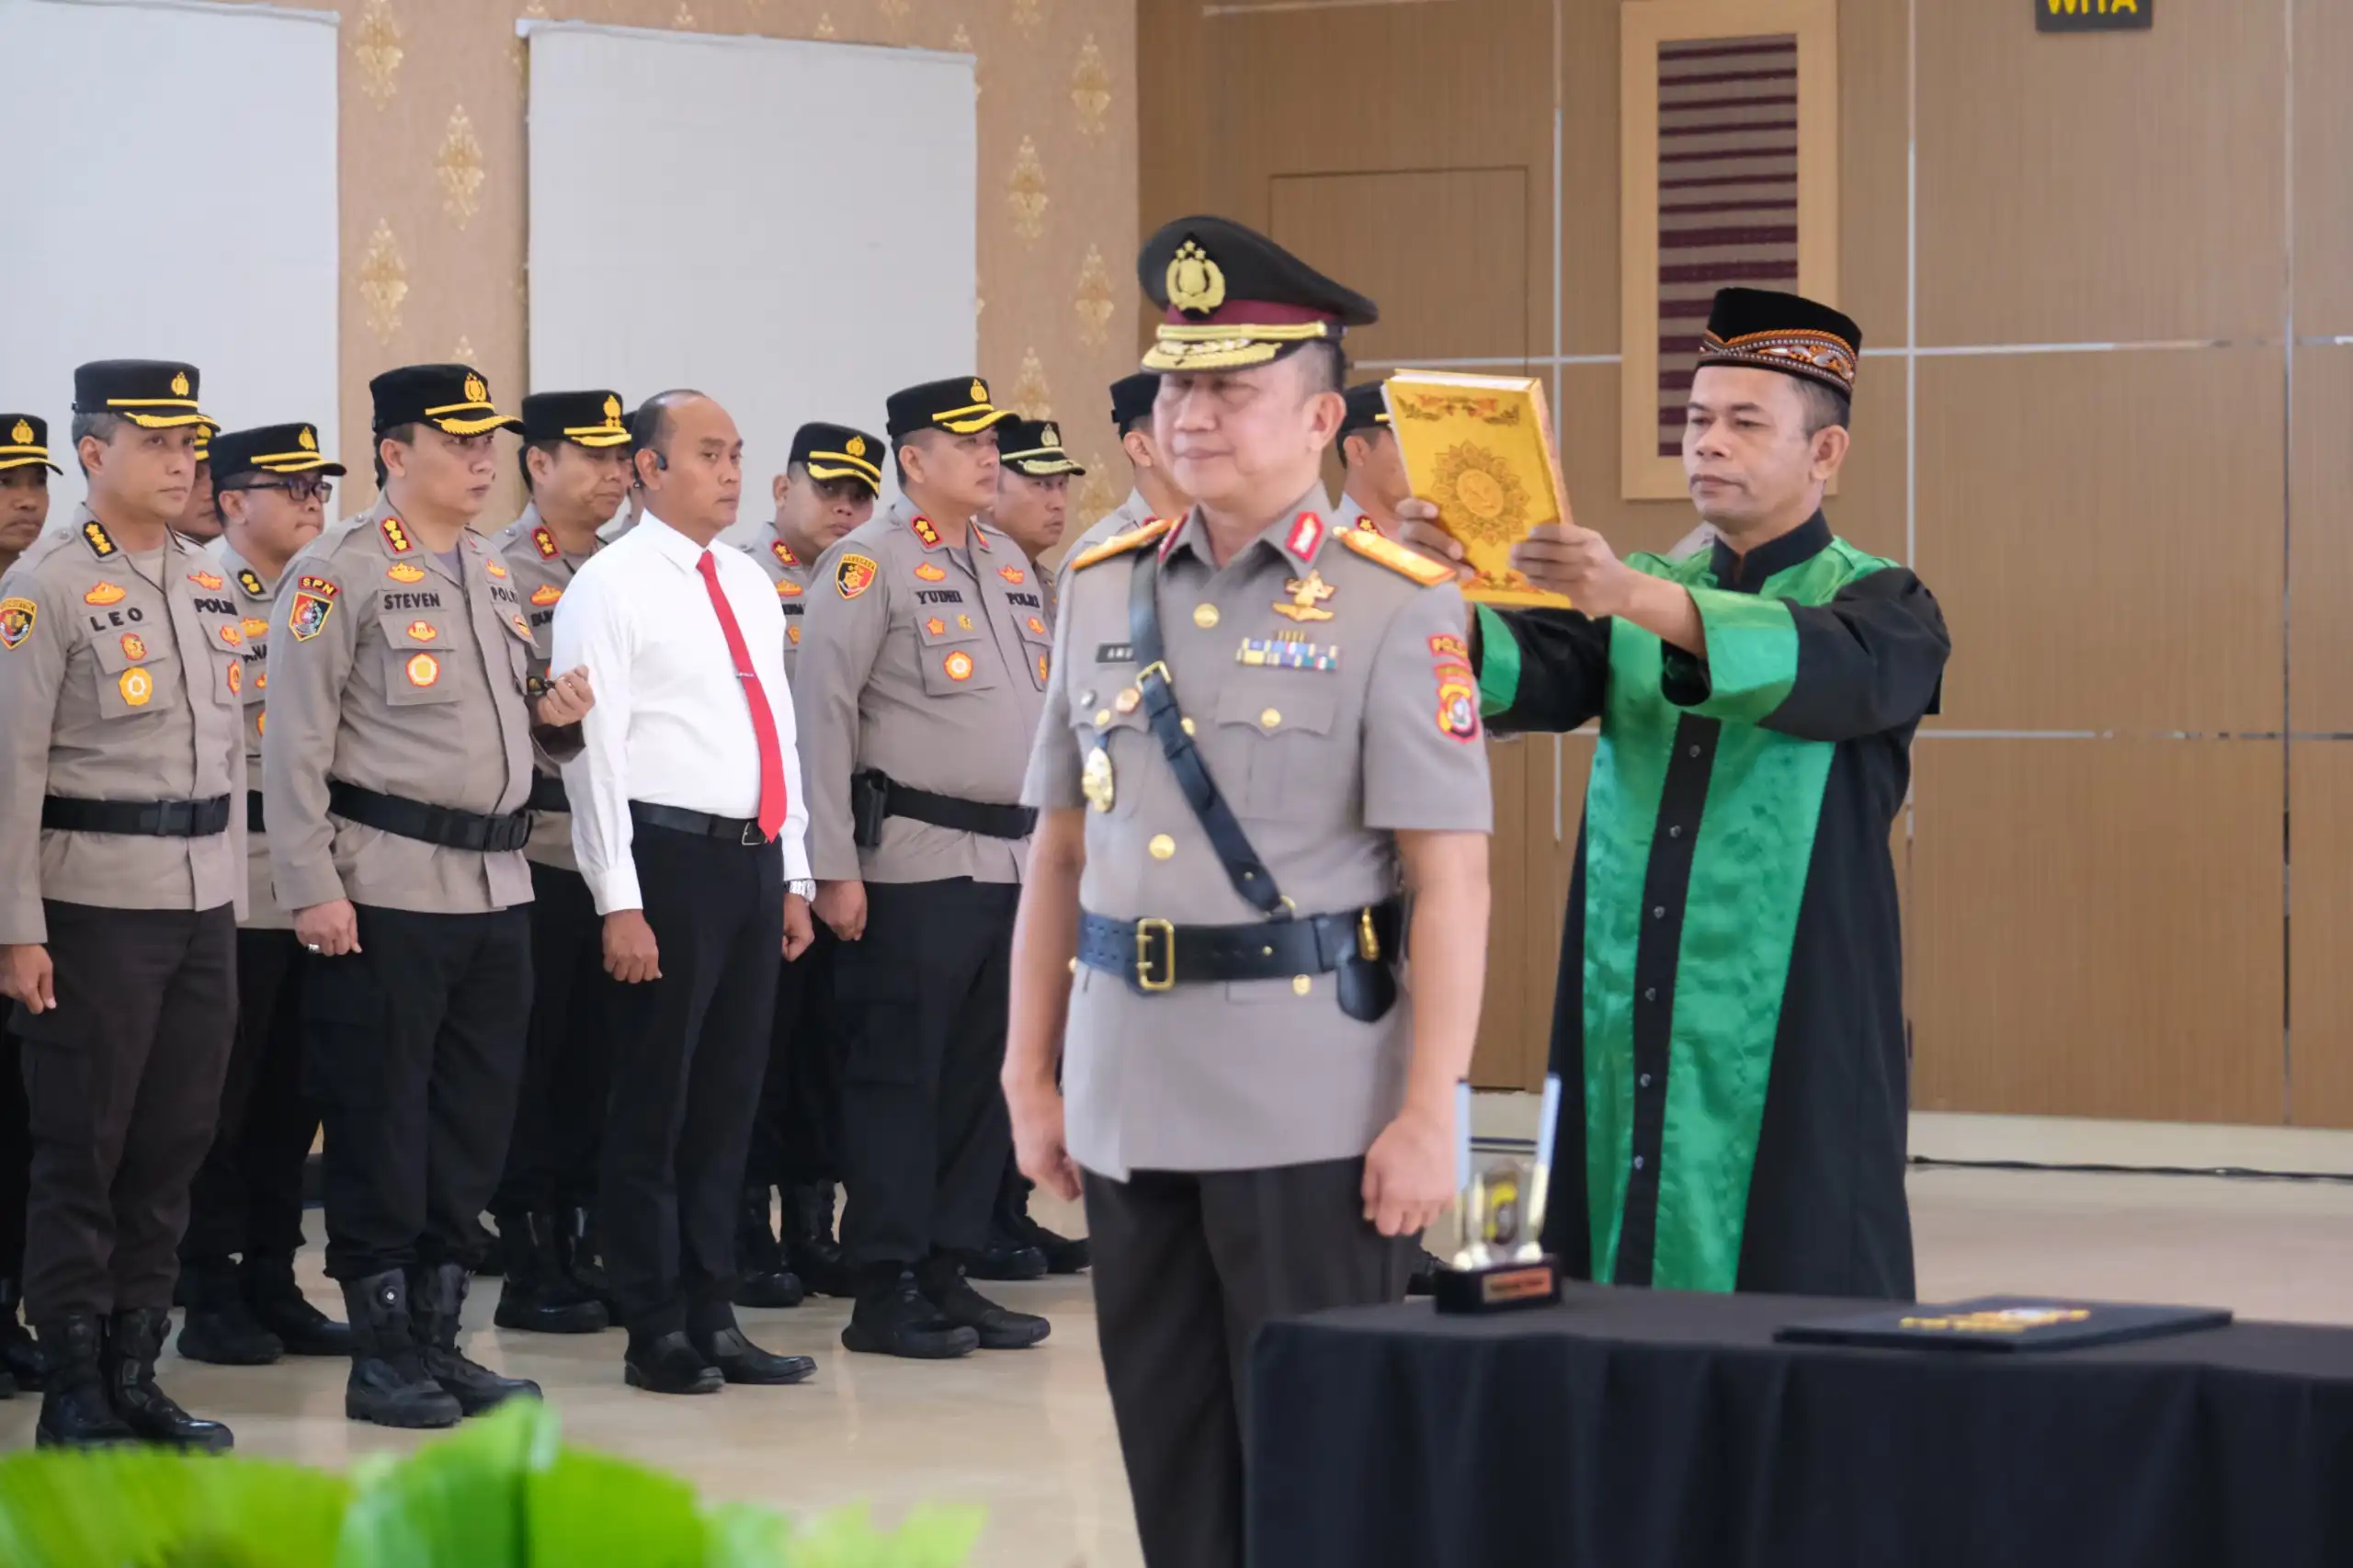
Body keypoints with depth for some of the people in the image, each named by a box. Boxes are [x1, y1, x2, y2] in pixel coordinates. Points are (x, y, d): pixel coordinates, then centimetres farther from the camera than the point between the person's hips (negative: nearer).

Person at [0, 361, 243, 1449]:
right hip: (95, 902, -6)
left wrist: (232, 895, 15)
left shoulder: (209, 588, 13)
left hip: (202, 902, 6)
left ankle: (134, 1370, 17)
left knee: (174, 1145, 8)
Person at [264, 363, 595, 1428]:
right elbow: (294, 741, -11)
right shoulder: (338, 574, -7)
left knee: (476, 1120, 9)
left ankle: (436, 1335, 18)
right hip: (389, 890, -7)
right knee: (378, 1128, -1)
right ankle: (381, 1356, 5)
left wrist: (554, 717, 3)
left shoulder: (494, 575, 15)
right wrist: (312, 889, -16)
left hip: (496, 888, 7)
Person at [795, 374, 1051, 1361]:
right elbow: (823, 716, -11)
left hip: (1010, 862, 7)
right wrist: (834, 868, -15)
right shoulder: (869, 565, -7)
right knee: (899, 1076, -3)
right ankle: (886, 1293, 1)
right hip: (914, 864, -7)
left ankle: (947, 1272, 17)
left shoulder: (1007, 565, 16)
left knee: (980, 1078, 9)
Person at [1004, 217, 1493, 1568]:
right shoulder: (1105, 590, 10)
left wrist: (1429, 1114, -15)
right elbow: (1062, 854, 15)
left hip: (1312, 1112, -5)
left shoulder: (1394, 607, -7)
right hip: (1132, 1100, 5)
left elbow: (1451, 879, -10)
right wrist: (1033, 1077, 12)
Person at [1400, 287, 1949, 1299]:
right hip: (1625, 1041, 4)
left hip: (1790, 1051, -4)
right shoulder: (1636, 598, 15)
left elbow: (1833, 670, -22)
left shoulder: (1880, 605, 2)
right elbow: (1524, 681, -3)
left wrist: (1637, 599, -36)